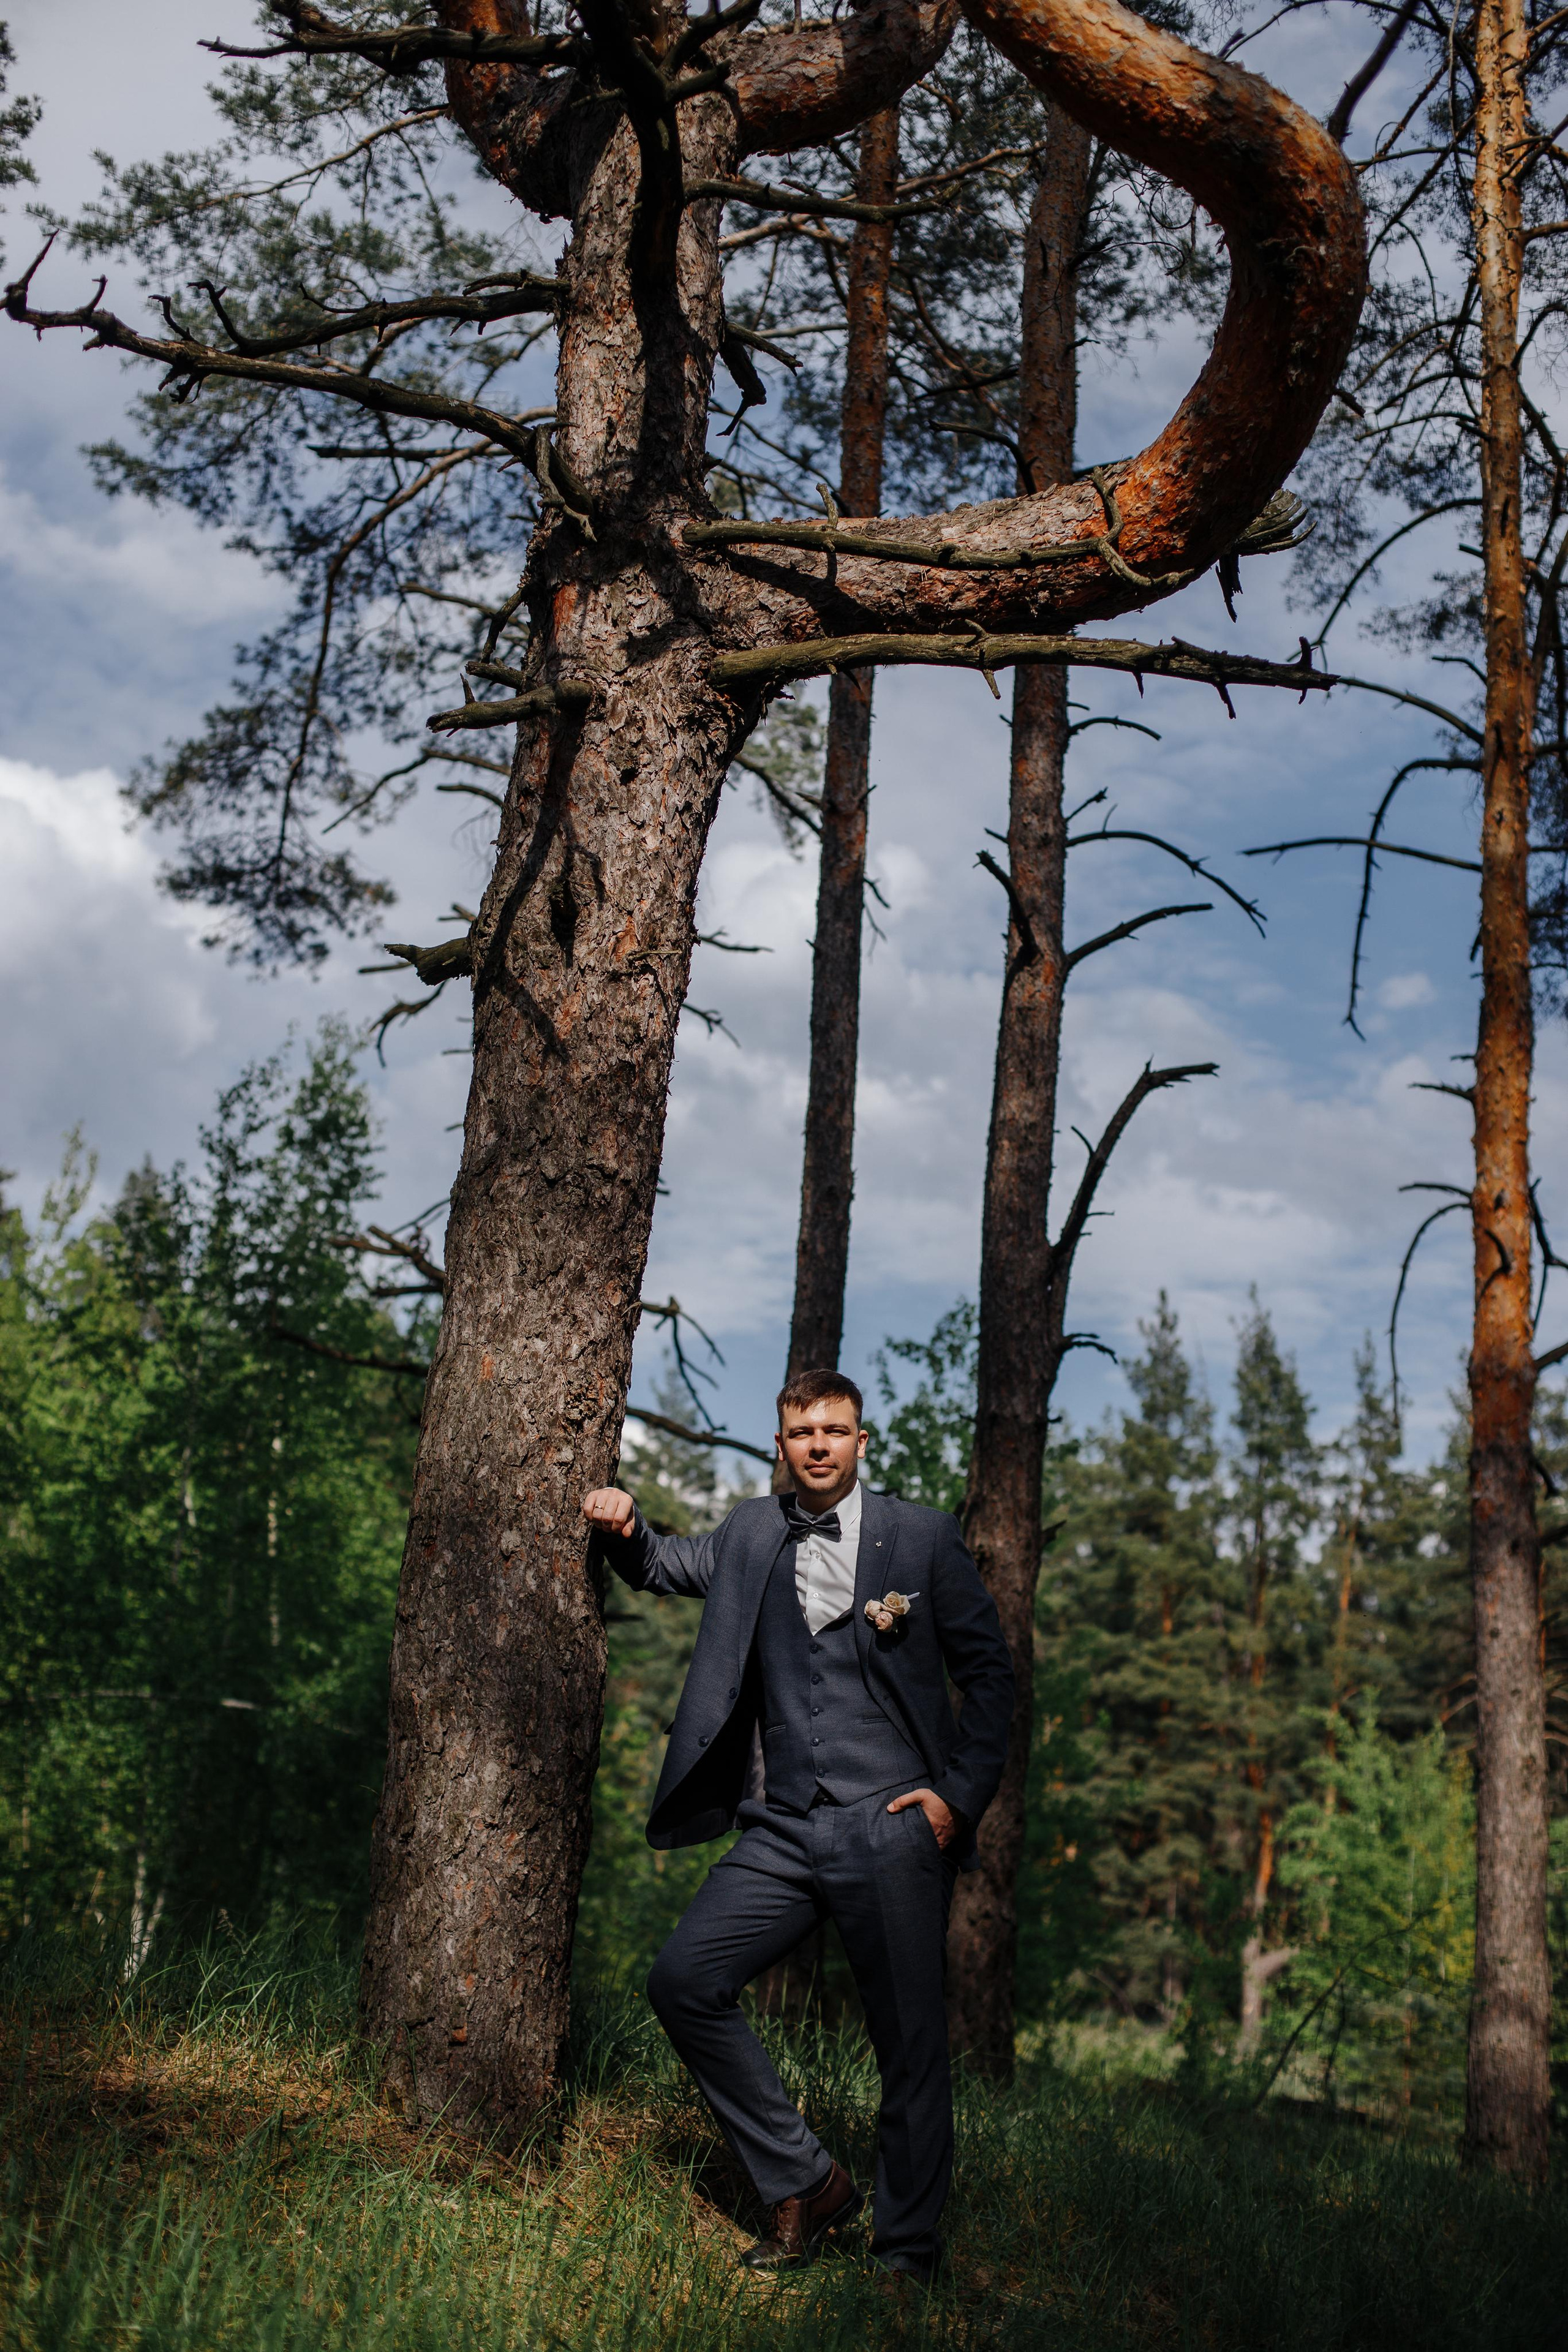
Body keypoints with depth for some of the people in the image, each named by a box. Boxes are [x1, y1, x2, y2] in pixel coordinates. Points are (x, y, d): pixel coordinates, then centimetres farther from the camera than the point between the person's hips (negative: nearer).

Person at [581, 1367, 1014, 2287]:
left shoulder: (922, 1536, 1)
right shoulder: (753, 1533, 12)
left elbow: (989, 1670, 4)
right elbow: (660, 1564, 26)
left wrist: (962, 1794, -6)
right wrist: (624, 1524, 2)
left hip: (891, 1830, -4)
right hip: (782, 1833, 4)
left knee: (911, 2047, 1)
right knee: (684, 1983, -6)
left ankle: (907, 2255, 19)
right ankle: (808, 2183, 9)